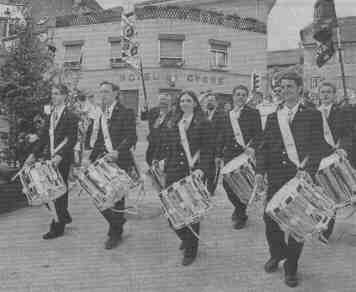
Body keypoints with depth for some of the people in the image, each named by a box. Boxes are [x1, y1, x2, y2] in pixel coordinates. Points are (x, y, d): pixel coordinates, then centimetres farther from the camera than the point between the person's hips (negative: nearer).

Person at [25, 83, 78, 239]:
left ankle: (57, 228, 14)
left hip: (63, 160, -7)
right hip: (49, 158, 7)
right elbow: (44, 137, 14)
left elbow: (71, 140, -15)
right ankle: (64, 216, 31)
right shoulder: (51, 115, 13)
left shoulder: (70, 116, -9)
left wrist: (59, 156, -25)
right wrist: (34, 154, 7)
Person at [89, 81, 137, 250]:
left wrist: (117, 152, -30)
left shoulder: (126, 113, -6)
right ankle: (118, 222, 28)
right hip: (104, 160, 7)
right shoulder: (103, 115, 17)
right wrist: (91, 159, 13)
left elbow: (131, 137, -17)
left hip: (120, 161, -6)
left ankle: (115, 234, 19)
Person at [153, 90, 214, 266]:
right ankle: (186, 238, 32)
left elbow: (207, 150, -6)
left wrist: (202, 169, -17)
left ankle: (190, 251, 20)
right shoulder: (173, 124, 14)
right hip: (174, 172, 4)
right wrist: (162, 162, 8)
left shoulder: (203, 124, 0)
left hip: (193, 172, -4)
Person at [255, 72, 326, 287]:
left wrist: (308, 173, -18)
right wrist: (260, 171, -5)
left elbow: (317, 148, -5)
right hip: (276, 178, 3)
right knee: (270, 218, 5)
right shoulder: (273, 117, 11)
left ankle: (291, 267, 23)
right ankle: (277, 254, 34)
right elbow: (264, 147, 8)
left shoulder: (313, 115, 2)